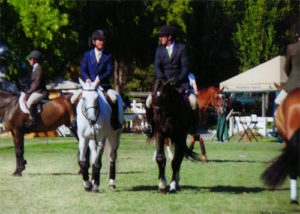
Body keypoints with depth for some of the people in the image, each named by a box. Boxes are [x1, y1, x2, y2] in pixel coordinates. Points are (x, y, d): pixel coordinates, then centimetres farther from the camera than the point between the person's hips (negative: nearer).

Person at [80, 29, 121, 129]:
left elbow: (109, 71, -2)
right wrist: (87, 78, -14)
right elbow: (83, 69, 6)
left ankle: (115, 122, -12)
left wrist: (99, 79, -17)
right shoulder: (87, 54, 12)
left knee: (114, 98, -26)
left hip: (103, 85, -1)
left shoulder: (108, 56, 9)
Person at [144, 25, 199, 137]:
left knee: (193, 100, -25)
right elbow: (157, 67, 1)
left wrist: (178, 80, -19)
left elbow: (185, 67, -5)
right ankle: (150, 125, -1)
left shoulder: (181, 48, 0)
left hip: (180, 82, -3)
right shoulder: (159, 50, 11)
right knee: (149, 100, -18)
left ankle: (194, 126, -4)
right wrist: (162, 79, -17)